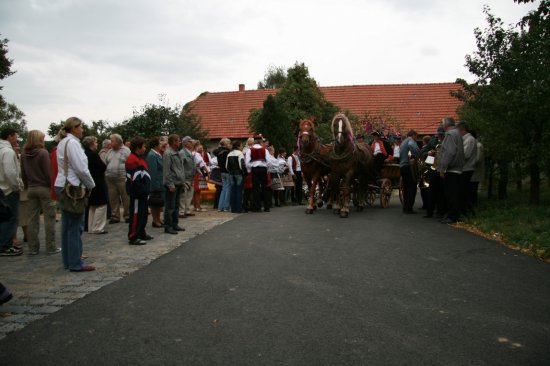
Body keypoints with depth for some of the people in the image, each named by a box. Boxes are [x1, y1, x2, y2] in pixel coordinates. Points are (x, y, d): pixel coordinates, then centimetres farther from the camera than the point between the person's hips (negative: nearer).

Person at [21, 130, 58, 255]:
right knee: (49, 218, 1)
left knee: (33, 219, 8)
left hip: (31, 189, 6)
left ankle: (33, 248, 13)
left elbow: (23, 174, 9)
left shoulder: (24, 154, 6)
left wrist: (27, 187, 15)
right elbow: (48, 173, -14)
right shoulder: (43, 153, -12)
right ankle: (51, 247, 3)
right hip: (44, 188, -6)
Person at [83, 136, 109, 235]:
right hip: (98, 183, -9)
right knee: (101, 205, -2)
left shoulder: (85, 154, 8)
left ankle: (91, 227, 22)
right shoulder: (93, 154, -17)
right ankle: (97, 228, -2)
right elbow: (103, 167, -14)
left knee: (92, 206, 16)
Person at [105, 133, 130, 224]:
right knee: (113, 199, 8)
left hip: (122, 178, -5)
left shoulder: (126, 150, -1)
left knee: (126, 198, -1)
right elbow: (105, 164, 19)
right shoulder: (110, 152, 17)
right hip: (110, 179, 5)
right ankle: (115, 216, 16)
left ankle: (127, 215, 9)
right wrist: (106, 175, 9)